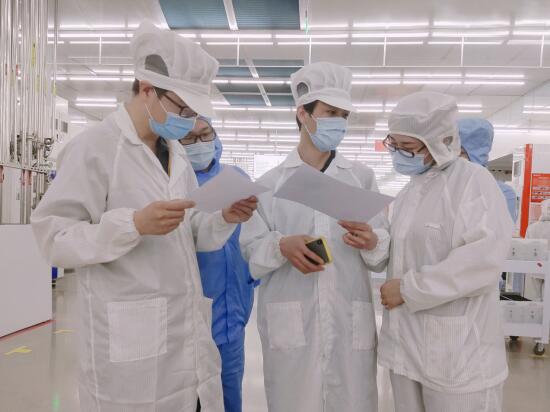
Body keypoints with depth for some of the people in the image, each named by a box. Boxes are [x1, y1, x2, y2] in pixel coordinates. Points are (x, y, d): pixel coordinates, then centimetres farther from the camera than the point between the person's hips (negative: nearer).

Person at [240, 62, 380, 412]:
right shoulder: (271, 182, 4)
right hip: (290, 321, -1)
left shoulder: (363, 177, 8)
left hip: (351, 321, 1)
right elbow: (251, 251, 2)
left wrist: (371, 242, -15)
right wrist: (282, 247, -18)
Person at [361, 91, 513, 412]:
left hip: (457, 353, -7)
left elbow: (482, 263, -23)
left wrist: (409, 289, -18)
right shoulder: (411, 191, 13)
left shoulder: (474, 181, -11)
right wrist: (373, 243, -9)